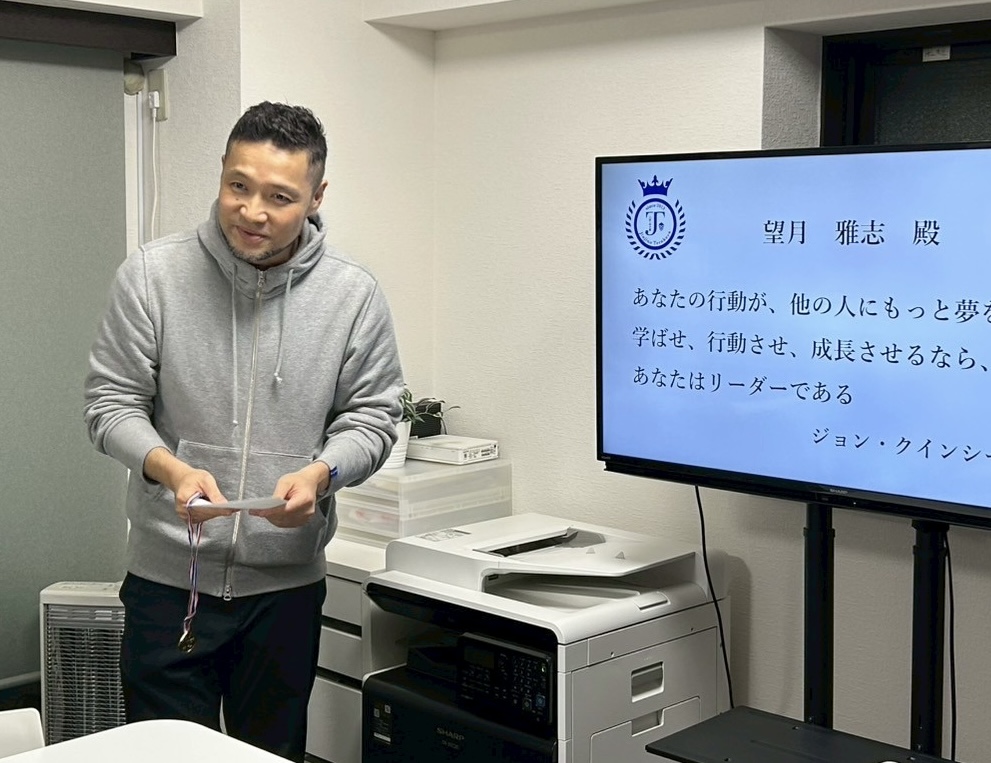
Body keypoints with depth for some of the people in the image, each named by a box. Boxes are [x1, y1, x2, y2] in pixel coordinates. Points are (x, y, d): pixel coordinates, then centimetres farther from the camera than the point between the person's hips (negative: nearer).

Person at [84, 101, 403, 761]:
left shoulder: (353, 295, -3)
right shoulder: (152, 275, -6)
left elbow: (371, 417, 2)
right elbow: (112, 403, -3)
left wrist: (320, 474, -19)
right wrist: (173, 470, -21)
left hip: (287, 582, 1)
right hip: (168, 578, -1)